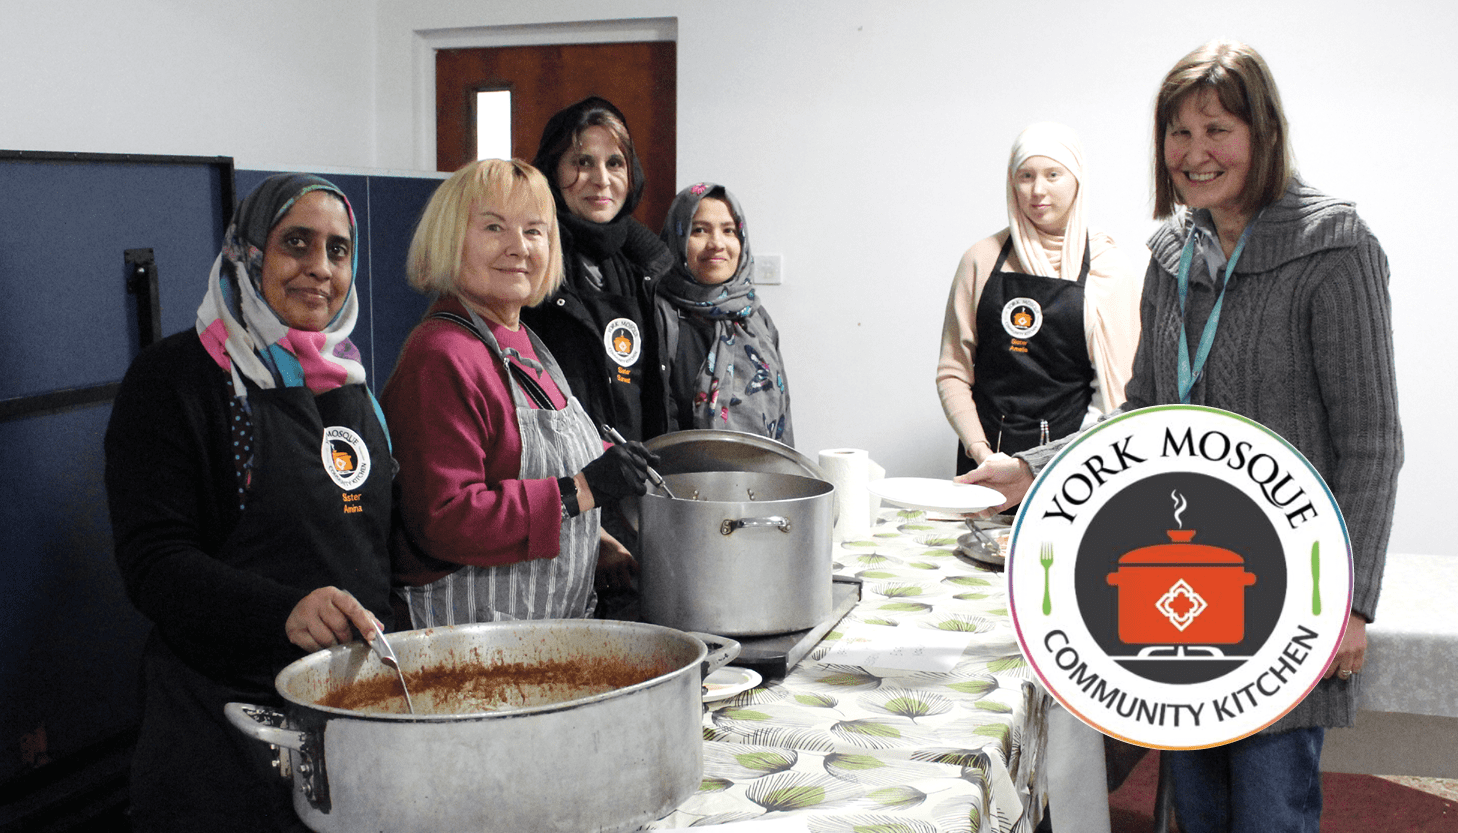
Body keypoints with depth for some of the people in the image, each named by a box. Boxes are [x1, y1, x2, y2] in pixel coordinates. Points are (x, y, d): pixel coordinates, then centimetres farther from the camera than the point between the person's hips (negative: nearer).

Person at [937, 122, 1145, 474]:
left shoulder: (1111, 266, 3)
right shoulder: (982, 258, 7)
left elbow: (1116, 385, 1)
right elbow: (952, 371, 9)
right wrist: (979, 448, -5)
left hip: (1070, 457, -1)